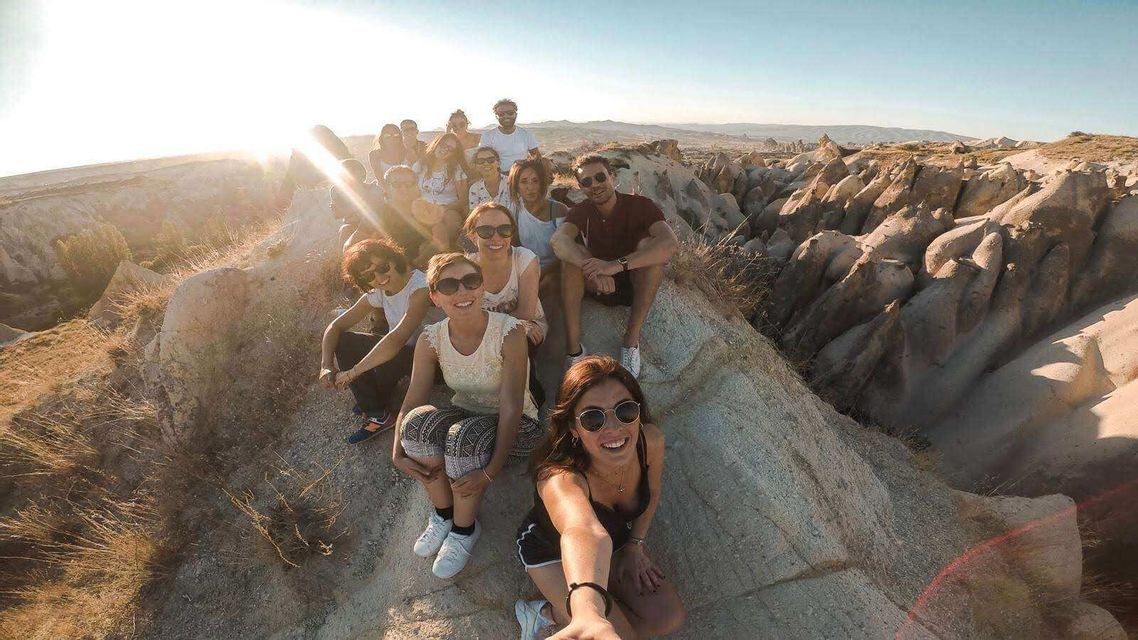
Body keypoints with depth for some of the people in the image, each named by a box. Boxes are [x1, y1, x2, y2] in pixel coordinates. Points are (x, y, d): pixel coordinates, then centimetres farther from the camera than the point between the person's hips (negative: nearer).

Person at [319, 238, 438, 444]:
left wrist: (352, 373, -30)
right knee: (343, 341, -6)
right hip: (403, 350, 7)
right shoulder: (378, 292, -1)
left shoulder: (420, 287, -26)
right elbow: (336, 326, 1)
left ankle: (385, 413, 4)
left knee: (385, 361, -33)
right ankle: (377, 415, -3)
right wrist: (326, 365, -16)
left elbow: (397, 339, -36)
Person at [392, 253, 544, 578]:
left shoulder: (509, 331, -24)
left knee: (464, 435, -33)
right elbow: (411, 404, -9)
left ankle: (465, 528, -4)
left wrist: (490, 471, -29)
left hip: (514, 427, -3)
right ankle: (443, 513, 1)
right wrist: (398, 454, -23)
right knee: (418, 421, -26)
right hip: (465, 416, 4)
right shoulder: (431, 339, -11)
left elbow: (511, 408, -25)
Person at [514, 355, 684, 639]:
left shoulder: (650, 441, -28)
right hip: (552, 551, -5)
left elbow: (652, 493, -4)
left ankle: (554, 613, 12)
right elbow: (584, 533, -67)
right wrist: (588, 612, -84)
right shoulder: (560, 477, -44)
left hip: (617, 538, 5)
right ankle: (543, 611, 10)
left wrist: (635, 543, -5)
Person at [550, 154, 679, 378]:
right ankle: (573, 346, -29)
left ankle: (632, 339, -27)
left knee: (648, 244, -28)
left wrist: (617, 265, -44)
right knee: (571, 253, -24)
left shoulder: (640, 206, -12)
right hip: (599, 286, 2)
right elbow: (557, 240, -27)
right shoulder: (582, 212, -4)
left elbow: (671, 243, -32)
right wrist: (594, 269, -46)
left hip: (637, 286, -1)